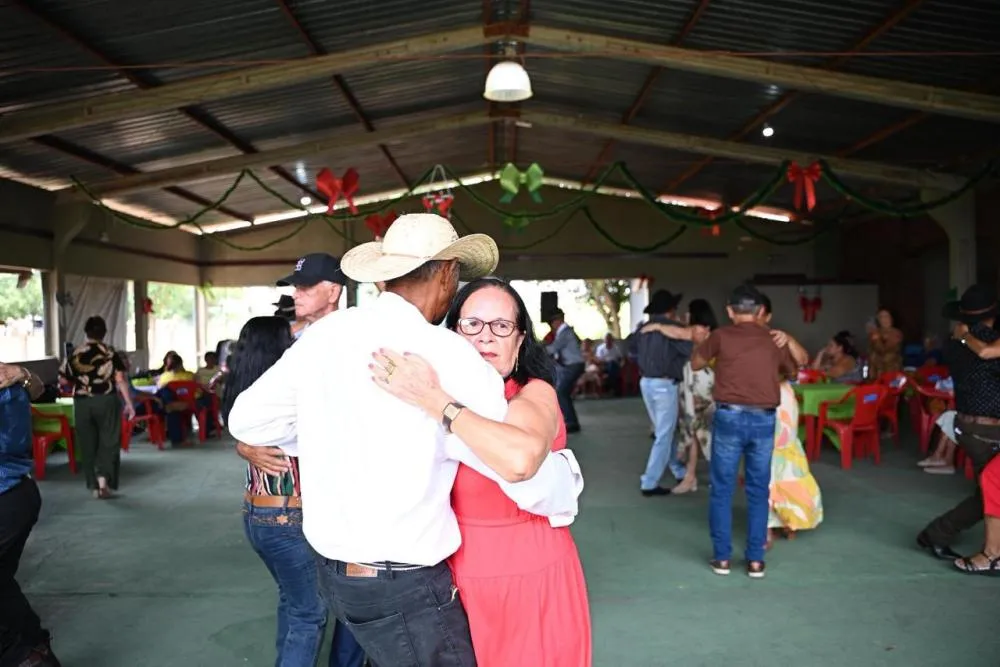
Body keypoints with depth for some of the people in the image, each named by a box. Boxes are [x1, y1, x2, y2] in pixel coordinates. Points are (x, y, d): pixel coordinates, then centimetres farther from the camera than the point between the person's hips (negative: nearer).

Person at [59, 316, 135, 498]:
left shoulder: (75, 354, 0)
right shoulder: (110, 353, -4)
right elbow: (121, 381, -8)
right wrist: (129, 403, -5)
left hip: (82, 403, 2)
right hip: (106, 401, -2)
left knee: (88, 443, 10)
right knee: (108, 440, 7)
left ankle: (94, 486, 13)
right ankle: (103, 476, -12)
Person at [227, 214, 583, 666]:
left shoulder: (322, 335, -1)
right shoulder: (446, 354, -18)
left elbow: (247, 420, 9)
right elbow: (524, 466, -12)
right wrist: (566, 481, 9)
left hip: (334, 571, 7)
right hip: (404, 587, -6)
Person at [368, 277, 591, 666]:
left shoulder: (535, 393, -16)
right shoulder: (448, 393, 1)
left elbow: (522, 459, -38)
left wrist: (433, 400, -36)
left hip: (530, 579, -4)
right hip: (456, 578, 5)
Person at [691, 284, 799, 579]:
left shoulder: (722, 335, 0)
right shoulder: (775, 340, 8)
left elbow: (695, 364, 15)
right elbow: (793, 372, 26)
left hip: (729, 417, -2)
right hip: (764, 420, 2)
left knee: (722, 490, 8)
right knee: (758, 491, 11)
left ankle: (722, 556, 13)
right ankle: (755, 559, 14)